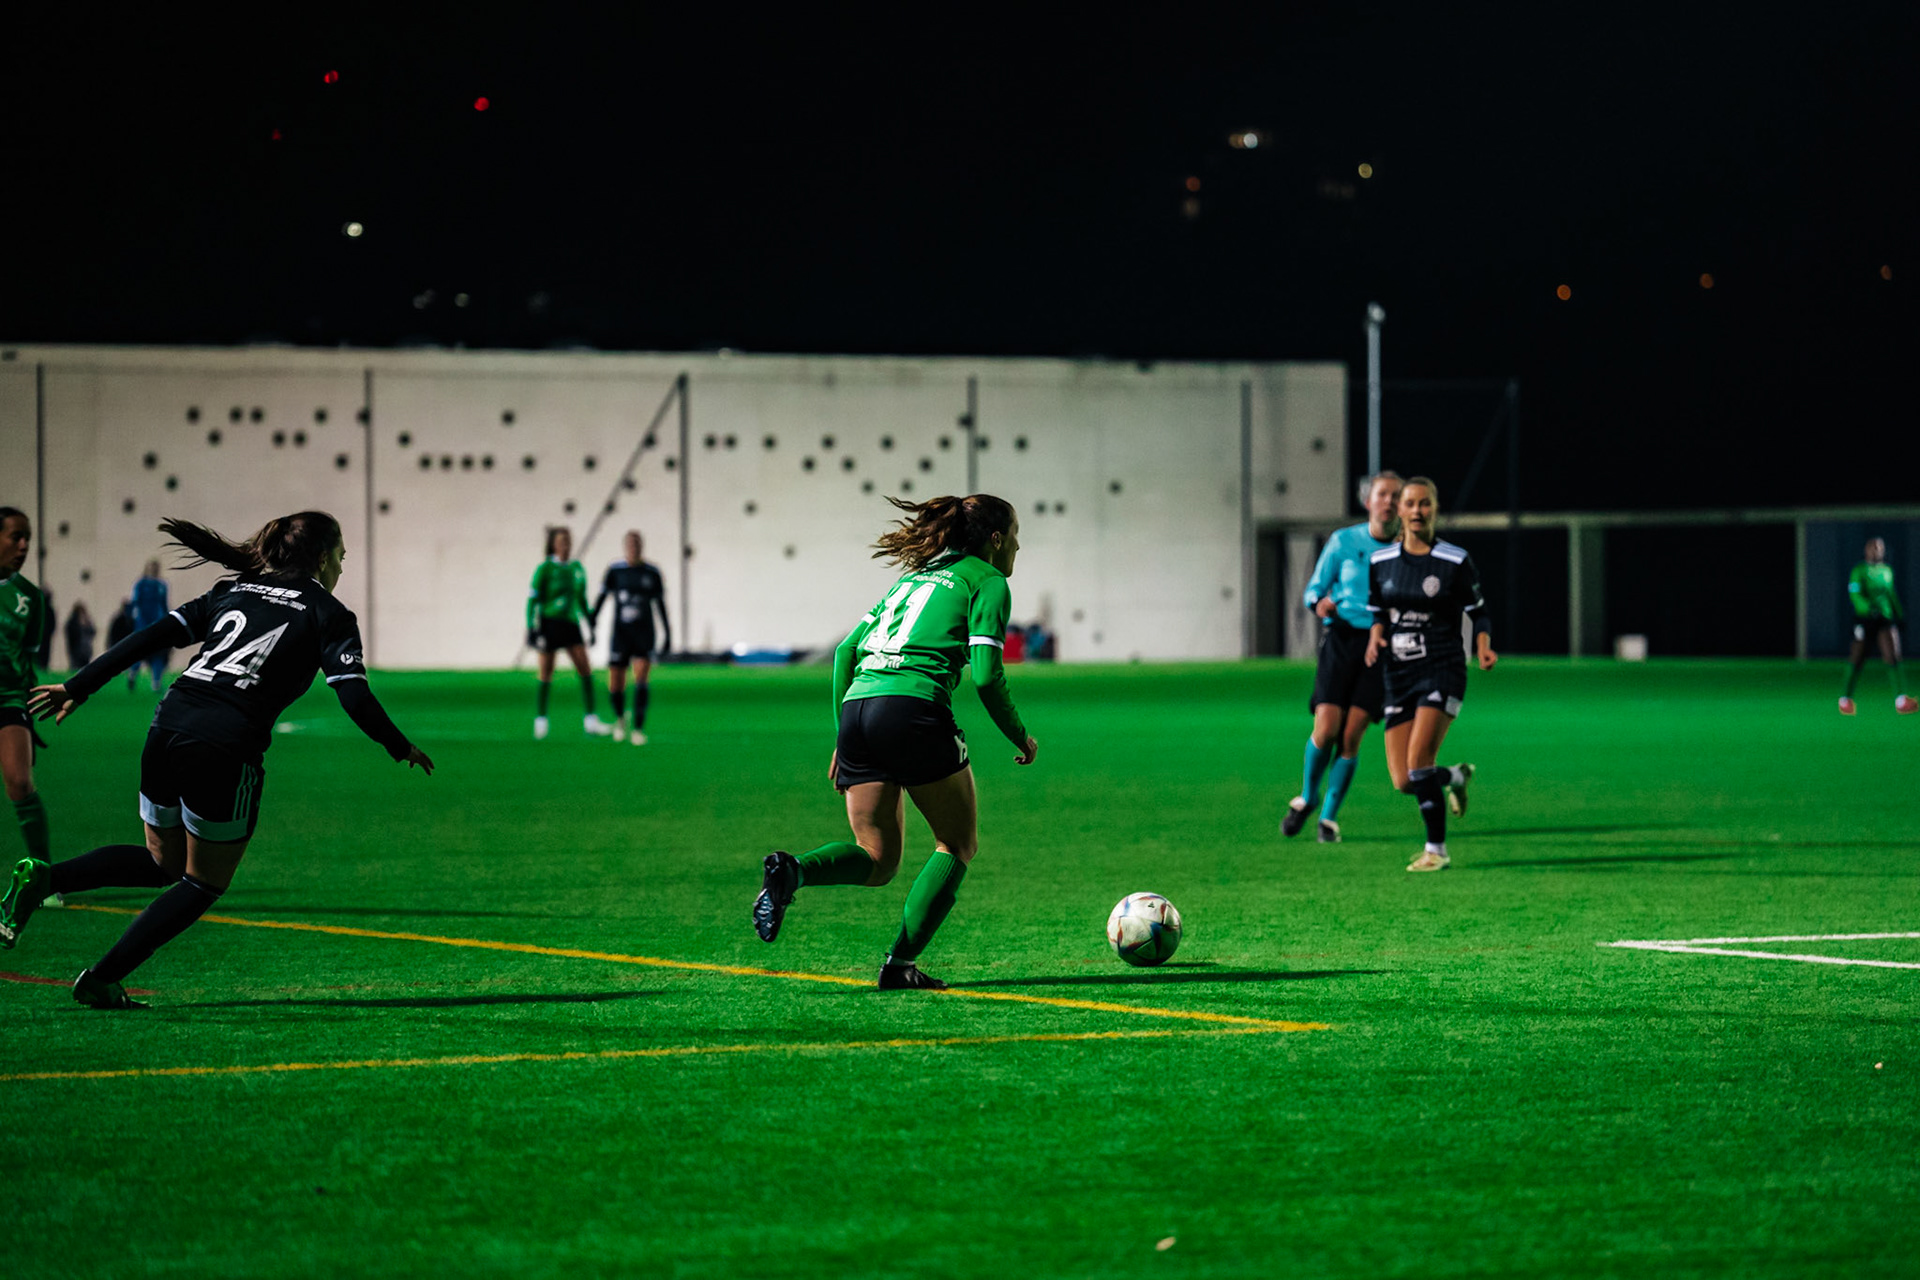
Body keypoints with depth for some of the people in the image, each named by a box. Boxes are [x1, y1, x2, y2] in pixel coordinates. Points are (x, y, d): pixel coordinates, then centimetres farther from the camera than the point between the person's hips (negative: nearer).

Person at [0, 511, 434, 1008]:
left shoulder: (234, 591, 20)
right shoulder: (328, 614, 6)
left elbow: (152, 635, 12)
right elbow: (354, 696, -5)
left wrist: (79, 686, 13)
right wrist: (402, 749, 10)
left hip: (166, 731, 6)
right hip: (225, 751, -6)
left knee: (163, 862, 25)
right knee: (203, 884, 13)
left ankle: (43, 878, 3)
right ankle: (101, 981, 4)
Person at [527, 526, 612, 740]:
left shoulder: (577, 568, 9)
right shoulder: (545, 568, -6)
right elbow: (532, 599, -6)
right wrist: (530, 628, -12)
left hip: (570, 624, 4)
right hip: (548, 623, -4)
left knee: (586, 668, -9)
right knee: (546, 672, 1)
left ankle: (591, 722, -11)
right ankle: (540, 720, 15)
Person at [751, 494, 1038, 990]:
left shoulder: (916, 577, 28)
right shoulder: (986, 581, 7)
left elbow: (845, 651, 23)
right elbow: (986, 675, -5)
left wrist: (843, 738, 25)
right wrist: (1020, 737, 10)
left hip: (856, 707, 7)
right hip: (913, 706, -7)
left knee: (877, 859, 13)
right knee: (958, 844, 12)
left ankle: (791, 870, -16)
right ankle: (901, 964, 1)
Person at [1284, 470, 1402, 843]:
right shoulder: (1344, 542, 4)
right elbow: (1312, 591, 7)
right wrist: (1319, 603, -16)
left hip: (1381, 646, 1)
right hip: (1341, 639, -1)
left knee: (1351, 736, -7)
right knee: (1326, 730, -11)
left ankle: (1330, 816, 7)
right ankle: (1307, 797, 16)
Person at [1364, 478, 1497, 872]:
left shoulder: (1456, 561, -5)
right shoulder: (1380, 562, 5)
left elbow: (1477, 610, 4)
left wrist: (1484, 646, -14)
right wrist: (1376, 637, -5)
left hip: (1443, 671, -4)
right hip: (1399, 676, 4)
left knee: (1418, 762, -21)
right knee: (1402, 782, -1)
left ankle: (1436, 850, -8)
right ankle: (1456, 777, 33)